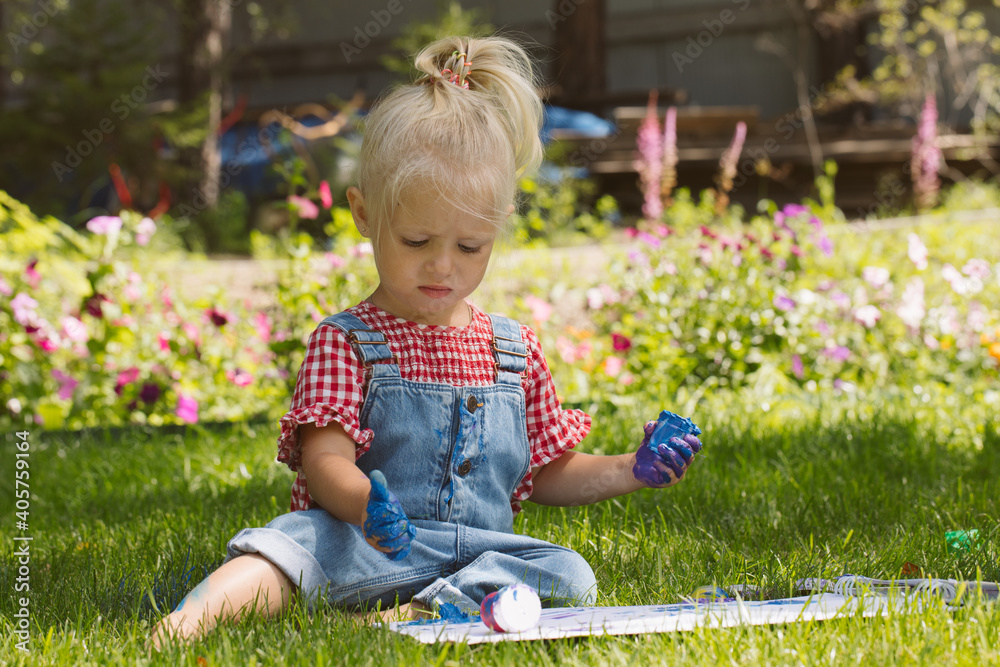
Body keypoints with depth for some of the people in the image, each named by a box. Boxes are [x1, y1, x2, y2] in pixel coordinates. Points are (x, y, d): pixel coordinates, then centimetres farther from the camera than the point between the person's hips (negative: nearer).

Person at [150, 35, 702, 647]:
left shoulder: (515, 349, 16)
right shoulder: (344, 343, 2)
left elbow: (549, 474, 24)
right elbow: (326, 460, -12)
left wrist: (632, 471, 7)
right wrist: (365, 505, -35)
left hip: (478, 549, 4)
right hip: (362, 549, -4)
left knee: (568, 575, -23)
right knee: (293, 538, -34)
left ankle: (426, 612, -37)